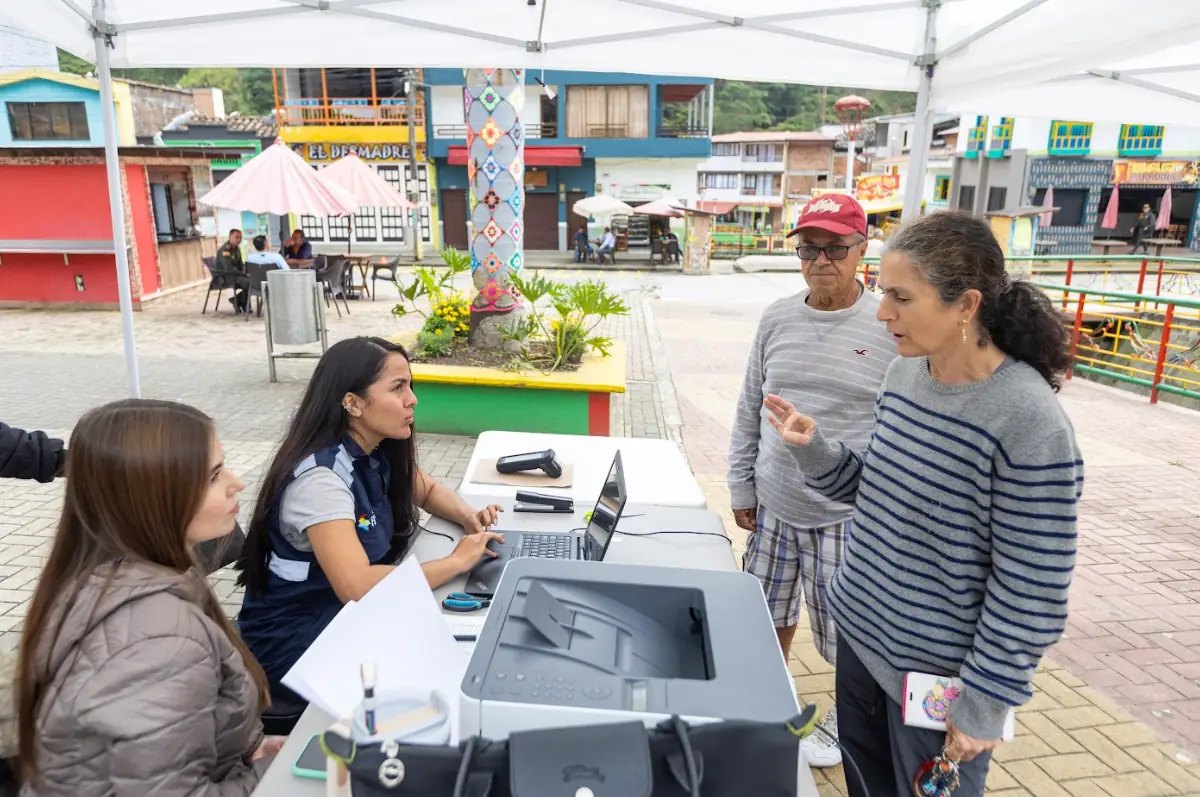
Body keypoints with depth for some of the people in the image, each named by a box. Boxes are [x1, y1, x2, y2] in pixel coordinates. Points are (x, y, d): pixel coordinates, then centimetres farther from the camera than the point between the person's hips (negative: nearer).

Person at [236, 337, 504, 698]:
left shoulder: (378, 452, -4)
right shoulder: (319, 476, -28)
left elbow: (428, 489, 15)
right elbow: (357, 586, -38)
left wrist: (468, 515, -7)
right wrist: (457, 561, -27)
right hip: (291, 639, -7)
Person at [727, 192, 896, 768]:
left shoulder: (891, 328, -10)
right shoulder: (776, 319, 2)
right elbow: (749, 409, 8)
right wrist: (742, 486, 9)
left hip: (847, 516, -4)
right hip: (774, 506, 4)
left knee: (845, 634, 10)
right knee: (769, 612, 20)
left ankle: (842, 722, 37)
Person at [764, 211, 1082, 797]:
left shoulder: (1029, 421, -24)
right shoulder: (904, 373, -3)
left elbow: (1031, 593, -19)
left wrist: (984, 703, -14)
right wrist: (815, 448, -9)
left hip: (938, 675, -6)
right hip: (863, 634, 7)